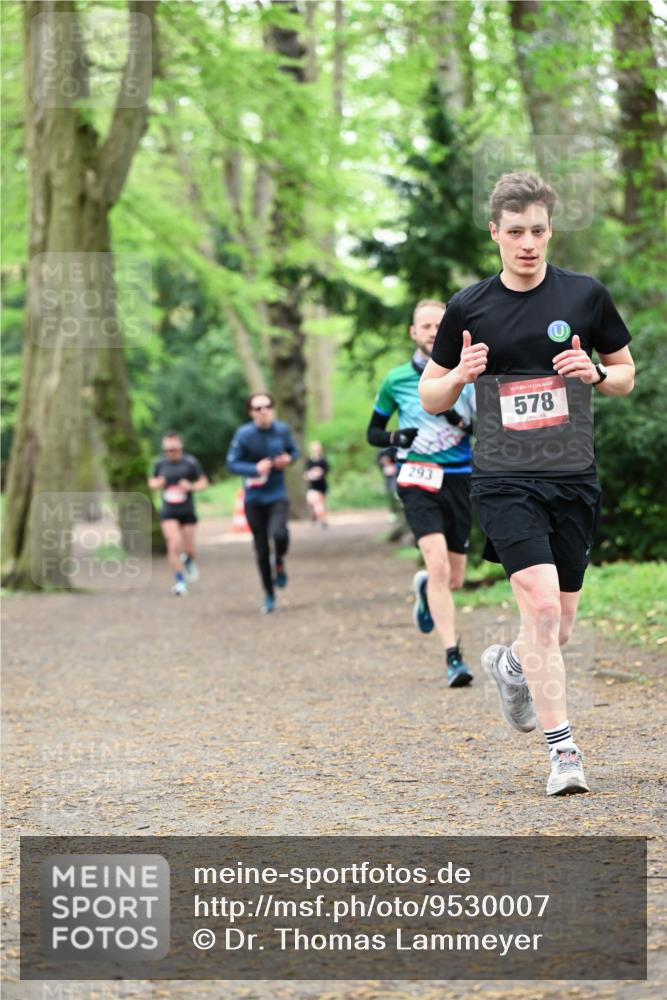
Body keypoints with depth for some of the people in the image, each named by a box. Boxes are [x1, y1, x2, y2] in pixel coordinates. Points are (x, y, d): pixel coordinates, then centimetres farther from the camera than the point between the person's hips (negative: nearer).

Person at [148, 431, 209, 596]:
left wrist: (191, 486, -18)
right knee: (174, 545, -16)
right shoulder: (160, 463, 1)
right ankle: (180, 582, -8)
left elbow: (203, 482, 2)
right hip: (168, 512, 0)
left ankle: (189, 561, 44)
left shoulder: (190, 462, -6)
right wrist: (156, 483, -7)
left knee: (189, 548, 6)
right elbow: (152, 481, 17)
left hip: (187, 512, 0)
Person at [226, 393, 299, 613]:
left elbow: (293, 451, 12)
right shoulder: (244, 434, -13)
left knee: (279, 533, -28)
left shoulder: (282, 430, -5)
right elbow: (232, 463, -9)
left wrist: (288, 459, -10)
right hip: (254, 498, 0)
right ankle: (269, 596, 25)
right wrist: (255, 469, -24)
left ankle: (280, 562, 6)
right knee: (261, 550, 6)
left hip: (277, 495, 0)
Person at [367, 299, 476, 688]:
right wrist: (395, 438, -10)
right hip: (418, 479, -2)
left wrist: (463, 423, -15)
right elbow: (373, 432, 12)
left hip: (459, 477, 2)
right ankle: (453, 657, -20)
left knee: (454, 579, 9)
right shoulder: (396, 380, 3)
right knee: (438, 565, -22)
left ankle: (425, 588, 47)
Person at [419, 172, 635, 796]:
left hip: (575, 481, 2)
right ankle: (562, 750, -14)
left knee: (558, 629, 9)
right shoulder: (469, 307, 1)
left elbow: (626, 374, 14)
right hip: (504, 481, -2)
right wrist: (460, 375, -12)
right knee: (541, 605, -20)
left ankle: (511, 666, 44)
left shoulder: (586, 296, 3)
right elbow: (430, 397, 10)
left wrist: (595, 374, -8)